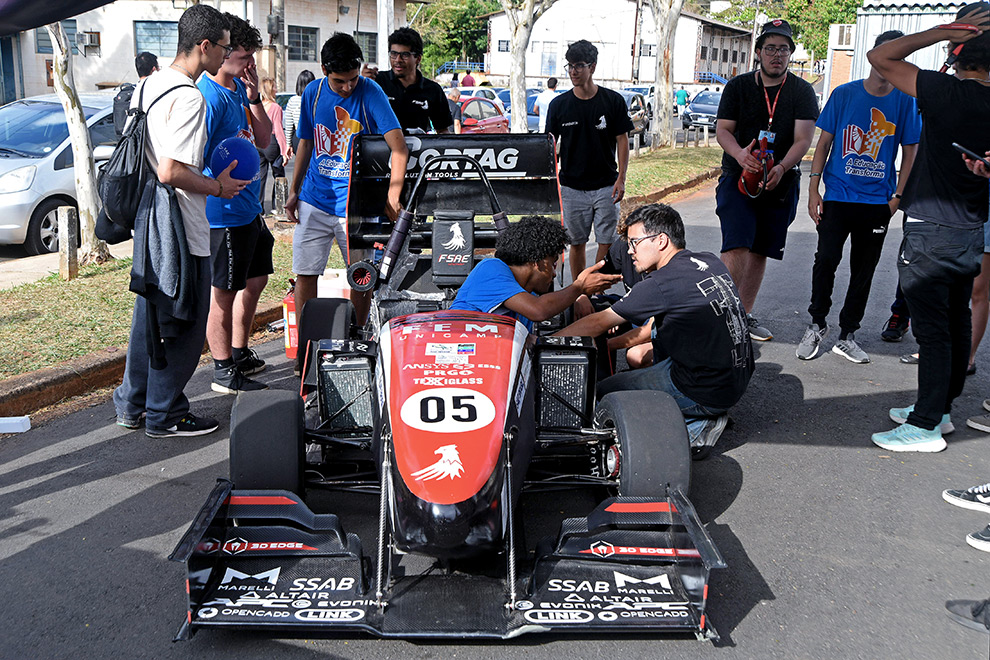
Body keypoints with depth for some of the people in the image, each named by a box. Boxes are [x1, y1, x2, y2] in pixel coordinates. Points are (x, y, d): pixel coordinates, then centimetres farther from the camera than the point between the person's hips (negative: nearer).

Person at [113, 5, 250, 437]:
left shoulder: (148, 85, 10)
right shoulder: (189, 98, -20)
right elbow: (171, 172, -26)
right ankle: (164, 415, 13)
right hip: (181, 230, -10)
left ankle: (133, 404, 30)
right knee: (186, 322, 3)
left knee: (150, 313, 19)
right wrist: (217, 187, -11)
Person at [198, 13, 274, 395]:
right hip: (224, 212, -10)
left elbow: (264, 140, 10)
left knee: (256, 279, 20)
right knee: (224, 292, 1)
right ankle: (224, 372, 13)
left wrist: (253, 98, -1)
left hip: (248, 208, 10)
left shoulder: (239, 88, 9)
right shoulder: (208, 97, -19)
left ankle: (240, 354, 35)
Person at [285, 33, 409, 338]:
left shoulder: (370, 92, -10)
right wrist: (293, 191, 13)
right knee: (305, 274, 2)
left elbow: (398, 146, -20)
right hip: (314, 200, 3)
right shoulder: (313, 92, 3)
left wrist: (392, 195, -32)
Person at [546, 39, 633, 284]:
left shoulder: (613, 101, -2)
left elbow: (622, 140, 2)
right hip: (572, 187, 1)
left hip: (606, 186, -1)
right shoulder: (559, 105, 1)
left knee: (606, 243, 0)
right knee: (576, 242, 8)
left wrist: (621, 178, -6)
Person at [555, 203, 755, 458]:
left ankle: (695, 426, -1)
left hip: (710, 393, -8)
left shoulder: (661, 285, -17)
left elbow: (598, 324, -9)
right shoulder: (711, 262, 5)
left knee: (604, 391, 4)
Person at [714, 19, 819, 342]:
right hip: (737, 178, -2)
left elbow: (803, 139, -7)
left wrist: (782, 167, -27)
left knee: (760, 250, 9)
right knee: (736, 245, -17)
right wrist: (739, 153, -24)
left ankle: (746, 314, 22)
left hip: (780, 182, 2)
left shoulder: (802, 92, 3)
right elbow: (722, 129, -2)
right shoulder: (738, 86, 4)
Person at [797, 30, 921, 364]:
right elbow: (824, 142, 4)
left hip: (878, 201, 1)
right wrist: (813, 188, -3)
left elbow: (910, 152, 7)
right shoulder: (844, 94, 1)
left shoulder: (905, 101, 3)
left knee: (863, 270, 7)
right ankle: (817, 325, 10)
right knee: (826, 260, -11)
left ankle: (847, 335, 19)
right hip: (838, 196, -1)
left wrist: (898, 197, -1)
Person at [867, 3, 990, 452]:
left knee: (932, 330, -1)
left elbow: (879, 57, -15)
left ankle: (926, 426, 7)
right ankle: (940, 408, 31)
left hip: (931, 234, -8)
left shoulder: (947, 92, -19)